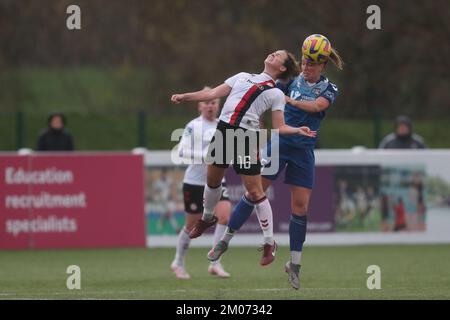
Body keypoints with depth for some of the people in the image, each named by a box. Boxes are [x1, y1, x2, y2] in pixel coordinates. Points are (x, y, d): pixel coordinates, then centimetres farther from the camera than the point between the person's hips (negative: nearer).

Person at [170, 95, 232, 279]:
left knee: (225, 217, -16)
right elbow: (182, 151, -17)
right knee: (192, 225, 5)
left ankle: (215, 264, -9)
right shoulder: (193, 126, -9)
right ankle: (178, 263, 28)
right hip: (195, 182, -5)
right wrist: (204, 156, -26)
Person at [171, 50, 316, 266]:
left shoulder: (276, 93, 7)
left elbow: (279, 127, 2)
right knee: (212, 179, 16)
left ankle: (269, 243, 3)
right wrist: (184, 97, 11)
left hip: (247, 136, -5)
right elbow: (214, 94, 17)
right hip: (224, 129, 5)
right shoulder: (243, 76, 19)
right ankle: (207, 218, 43)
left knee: (254, 191, -6)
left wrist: (298, 131, -16)